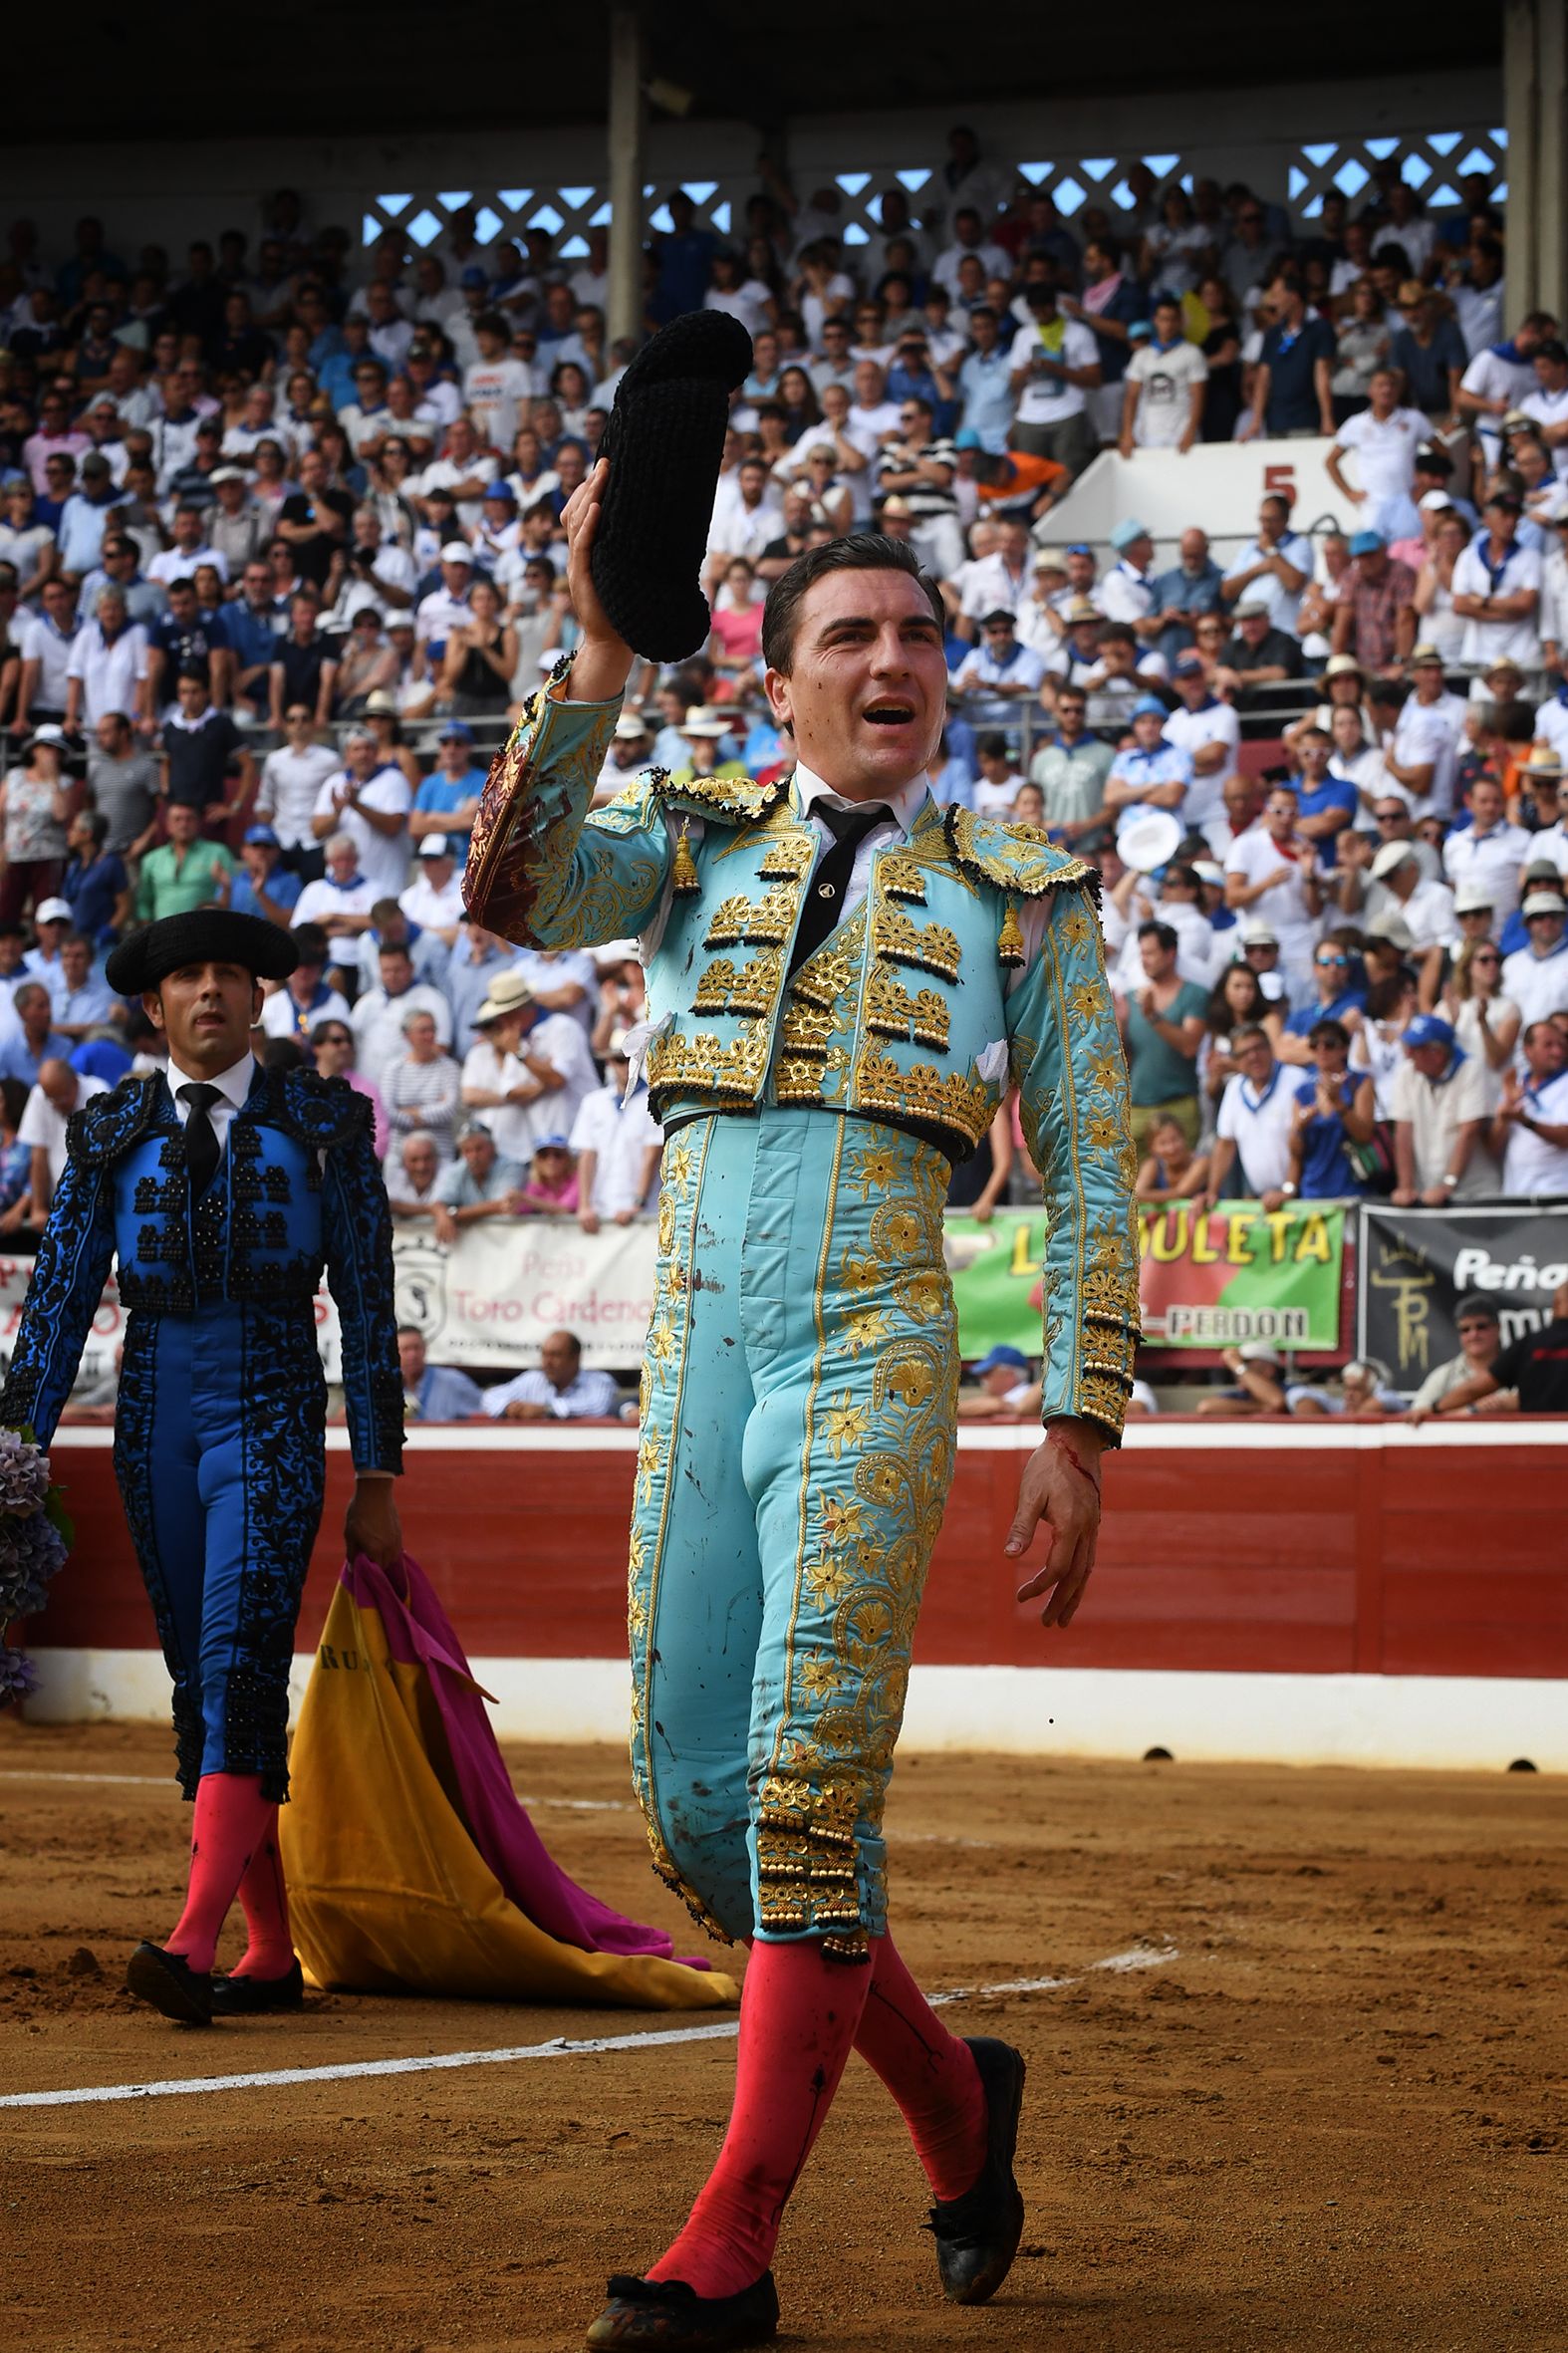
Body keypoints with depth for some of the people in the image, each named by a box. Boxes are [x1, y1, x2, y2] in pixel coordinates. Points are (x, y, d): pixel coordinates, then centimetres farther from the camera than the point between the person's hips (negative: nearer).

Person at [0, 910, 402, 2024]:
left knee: (240, 1661, -18)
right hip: (156, 1418, 4)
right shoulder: (112, 1133, 9)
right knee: (198, 1682, 5)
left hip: (272, 1415, -3)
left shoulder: (320, 1125, 4)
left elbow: (367, 1303, 4)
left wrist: (377, 1481, 0)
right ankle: (273, 1953, 12)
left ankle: (193, 1943, -28)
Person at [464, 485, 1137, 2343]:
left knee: (809, 1780, -15)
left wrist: (1078, 1433, 0)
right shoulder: (695, 851, 13)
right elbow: (512, 894, -7)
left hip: (872, 1364, -3)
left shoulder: (1019, 903, 10)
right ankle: (953, 2100, 26)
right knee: (695, 1802, 4)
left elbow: (1089, 1180, 9)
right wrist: (600, 654, -16)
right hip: (695, 1358, 3)